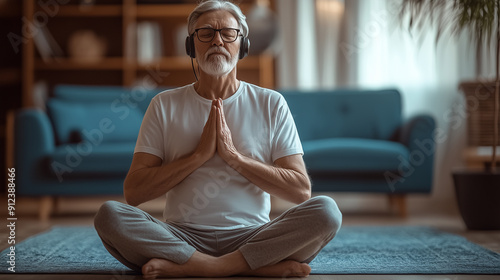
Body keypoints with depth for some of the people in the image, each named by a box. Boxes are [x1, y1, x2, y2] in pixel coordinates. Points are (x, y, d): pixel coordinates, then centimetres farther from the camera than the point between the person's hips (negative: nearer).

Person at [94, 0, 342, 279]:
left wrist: (233, 156, -8)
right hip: (183, 237, 1)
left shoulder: (271, 104, 9)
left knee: (326, 211, -26)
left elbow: (301, 190, 0)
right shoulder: (165, 105, 9)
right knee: (109, 214, -28)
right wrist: (201, 154, -8)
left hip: (251, 237, 0)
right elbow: (133, 192, 1)